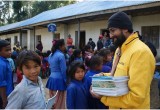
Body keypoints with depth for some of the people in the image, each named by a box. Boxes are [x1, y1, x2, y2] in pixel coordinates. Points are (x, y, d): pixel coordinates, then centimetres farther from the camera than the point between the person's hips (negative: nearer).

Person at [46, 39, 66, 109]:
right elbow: (63, 70, -14)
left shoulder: (51, 55, 11)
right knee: (59, 102, 1)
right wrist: (65, 80, -4)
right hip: (59, 80, -8)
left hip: (51, 79, 8)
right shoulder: (61, 55, -14)